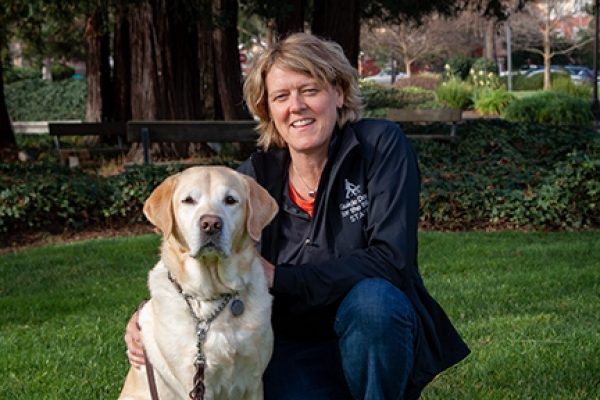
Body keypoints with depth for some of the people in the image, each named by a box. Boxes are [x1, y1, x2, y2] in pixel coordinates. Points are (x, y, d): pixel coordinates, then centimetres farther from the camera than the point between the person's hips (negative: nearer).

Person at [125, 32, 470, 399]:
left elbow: (391, 259, -20)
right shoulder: (257, 175, -2)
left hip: (379, 338, -2)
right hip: (294, 353, 2)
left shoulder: (381, 145, -11)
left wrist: (280, 278, -21)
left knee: (371, 298, -34)